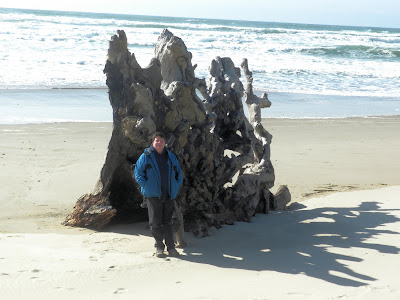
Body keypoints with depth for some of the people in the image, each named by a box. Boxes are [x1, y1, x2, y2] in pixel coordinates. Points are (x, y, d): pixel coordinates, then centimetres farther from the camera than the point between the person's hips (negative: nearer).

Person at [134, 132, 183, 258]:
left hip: (169, 196, 3)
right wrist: (147, 187, -8)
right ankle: (159, 247, 12)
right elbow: (138, 174, -2)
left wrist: (176, 188, 8)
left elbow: (179, 174, 19)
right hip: (153, 196, -3)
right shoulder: (145, 157, -1)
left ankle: (171, 247, 11)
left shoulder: (171, 157, 11)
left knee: (167, 222, 7)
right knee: (156, 223, 1)